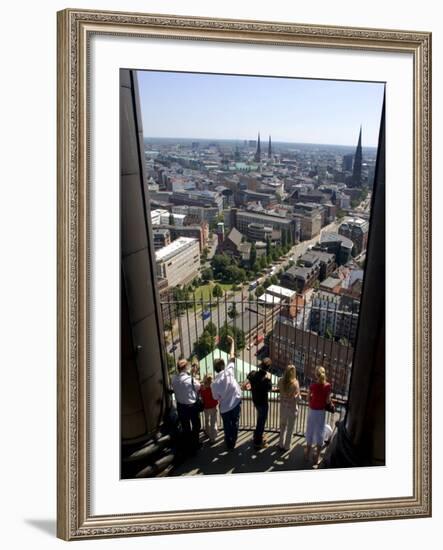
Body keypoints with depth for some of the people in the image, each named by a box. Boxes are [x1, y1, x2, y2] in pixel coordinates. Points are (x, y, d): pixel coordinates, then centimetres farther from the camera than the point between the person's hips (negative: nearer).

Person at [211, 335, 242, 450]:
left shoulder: (214, 383, -17)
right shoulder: (229, 372, -19)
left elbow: (216, 398, -6)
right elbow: (232, 357, -9)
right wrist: (232, 342, -1)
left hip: (225, 407, -1)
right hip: (236, 403, 1)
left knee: (227, 426, 19)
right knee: (235, 424, 20)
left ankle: (229, 445, 33)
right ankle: (233, 443, 33)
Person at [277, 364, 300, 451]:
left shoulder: (281, 381, -12)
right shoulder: (295, 383, -24)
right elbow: (298, 398, -19)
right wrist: (299, 395, 1)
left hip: (283, 407, 4)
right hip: (292, 408, -4)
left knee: (282, 426, 23)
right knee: (290, 428, 15)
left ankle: (281, 444, 35)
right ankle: (286, 446, 27)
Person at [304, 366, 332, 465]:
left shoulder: (313, 386, -13)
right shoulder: (328, 386, -12)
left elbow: (308, 398, -4)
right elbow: (328, 400, -9)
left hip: (312, 411, 0)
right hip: (321, 411, 0)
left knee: (310, 431, 14)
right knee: (320, 432, 11)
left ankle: (308, 453, 27)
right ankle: (317, 455, 17)